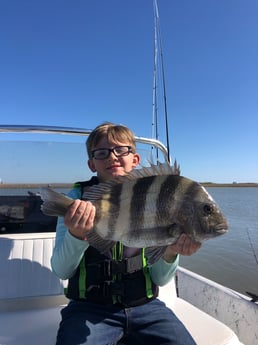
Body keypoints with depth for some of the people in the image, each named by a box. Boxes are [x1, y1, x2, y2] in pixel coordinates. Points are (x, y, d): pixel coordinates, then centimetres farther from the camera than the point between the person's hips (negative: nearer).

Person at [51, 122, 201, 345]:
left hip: (144, 305, 3)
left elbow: (160, 280, -1)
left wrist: (170, 253, -23)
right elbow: (62, 272, -8)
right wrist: (76, 236, -28)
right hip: (90, 307, -2)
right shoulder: (78, 199, -6)